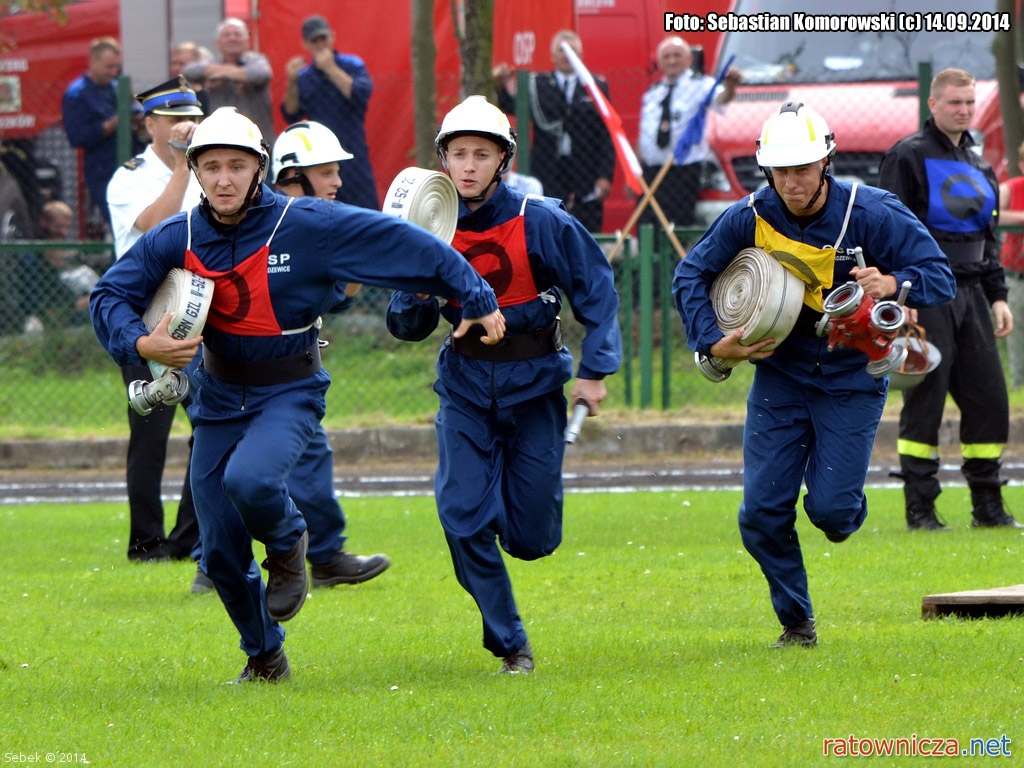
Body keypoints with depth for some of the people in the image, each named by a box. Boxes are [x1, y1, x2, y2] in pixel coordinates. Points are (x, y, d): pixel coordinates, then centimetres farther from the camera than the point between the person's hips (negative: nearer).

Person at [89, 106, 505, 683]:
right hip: (219, 397, 4)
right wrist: (142, 343, -23)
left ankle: (288, 545, 1)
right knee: (222, 553, 4)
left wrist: (478, 300, -11)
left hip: (290, 392, -4)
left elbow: (405, 245, -12)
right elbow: (110, 296, -2)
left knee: (249, 479, -34)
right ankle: (265, 658, 28)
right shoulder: (176, 239, -6)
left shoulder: (309, 225, -15)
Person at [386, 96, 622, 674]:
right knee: (463, 517, -12)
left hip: (534, 384, -2)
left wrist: (595, 371, -9)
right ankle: (510, 643, 2)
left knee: (532, 537, 0)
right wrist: (419, 296, -20)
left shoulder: (540, 222, -11)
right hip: (466, 383, 2)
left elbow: (596, 288, -3)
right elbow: (406, 326, 2)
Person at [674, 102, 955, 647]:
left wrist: (892, 285, -35)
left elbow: (939, 277, -14)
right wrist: (713, 343, -9)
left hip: (851, 380, -2)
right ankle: (796, 621, 18)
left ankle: (844, 508, 28)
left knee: (830, 509, -12)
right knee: (762, 514, -4)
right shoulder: (749, 219, -10)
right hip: (780, 375, 2)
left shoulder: (872, 214, -15)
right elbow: (691, 276, 3)